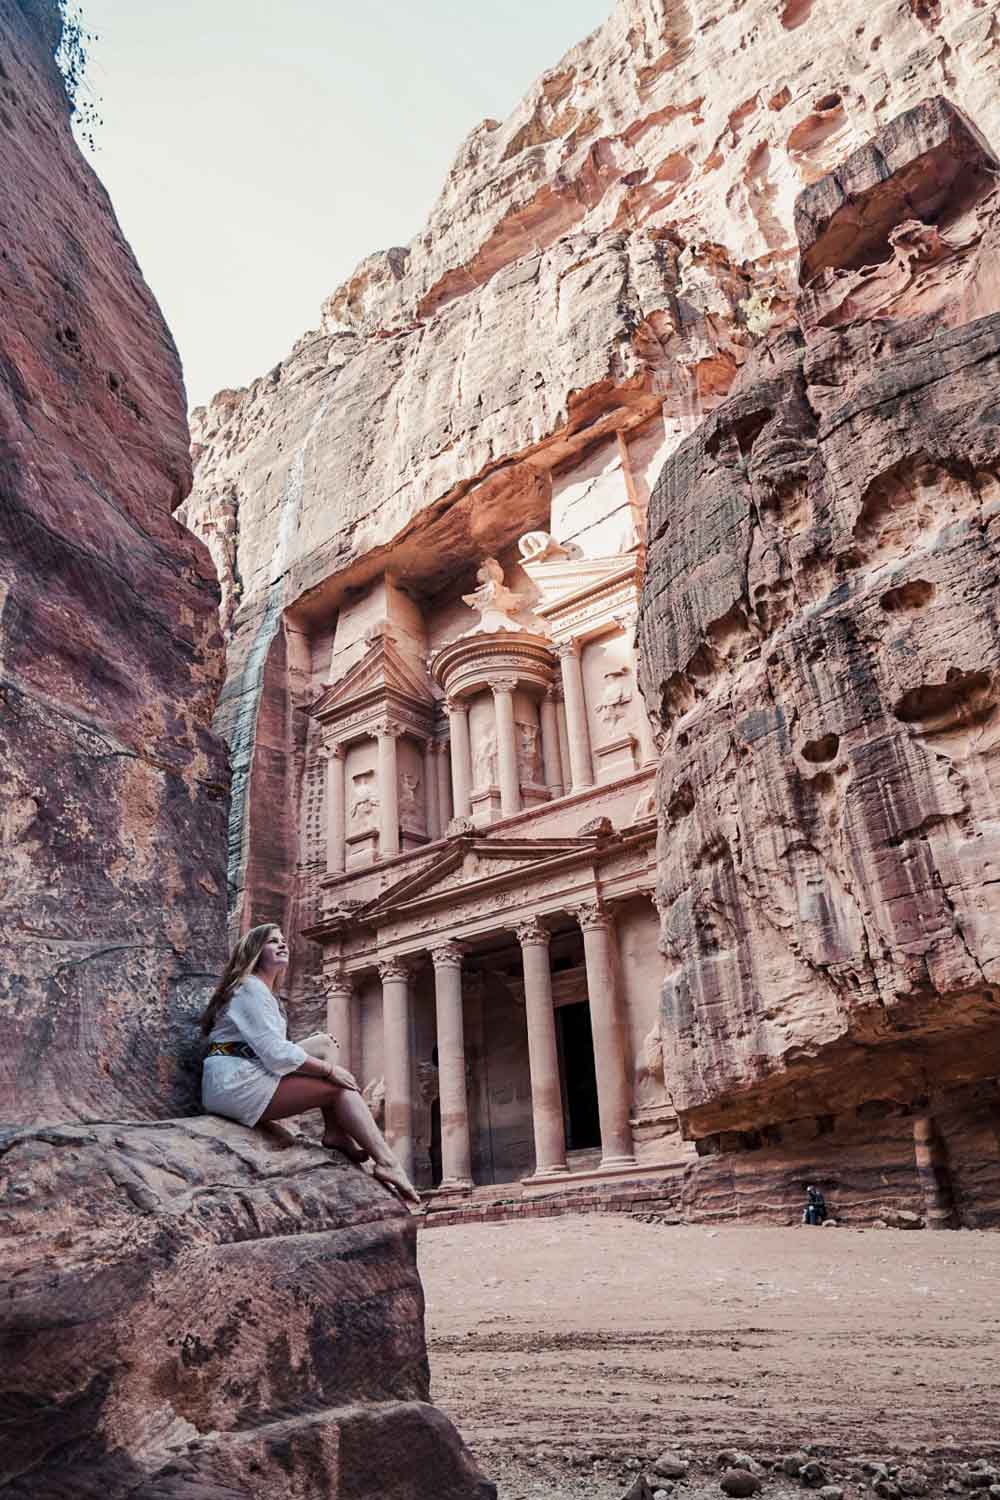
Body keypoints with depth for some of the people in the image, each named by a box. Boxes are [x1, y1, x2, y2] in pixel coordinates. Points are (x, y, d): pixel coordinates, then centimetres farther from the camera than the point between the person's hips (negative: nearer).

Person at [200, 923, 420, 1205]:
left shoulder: (263, 991, 22)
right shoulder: (250, 988, -10)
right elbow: (276, 1053, -20)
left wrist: (324, 1061, 6)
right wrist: (330, 1070, -13)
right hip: (236, 1084, -10)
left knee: (324, 1044, 6)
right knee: (341, 1089, -10)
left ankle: (335, 1133, -4)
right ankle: (386, 1163, -15)